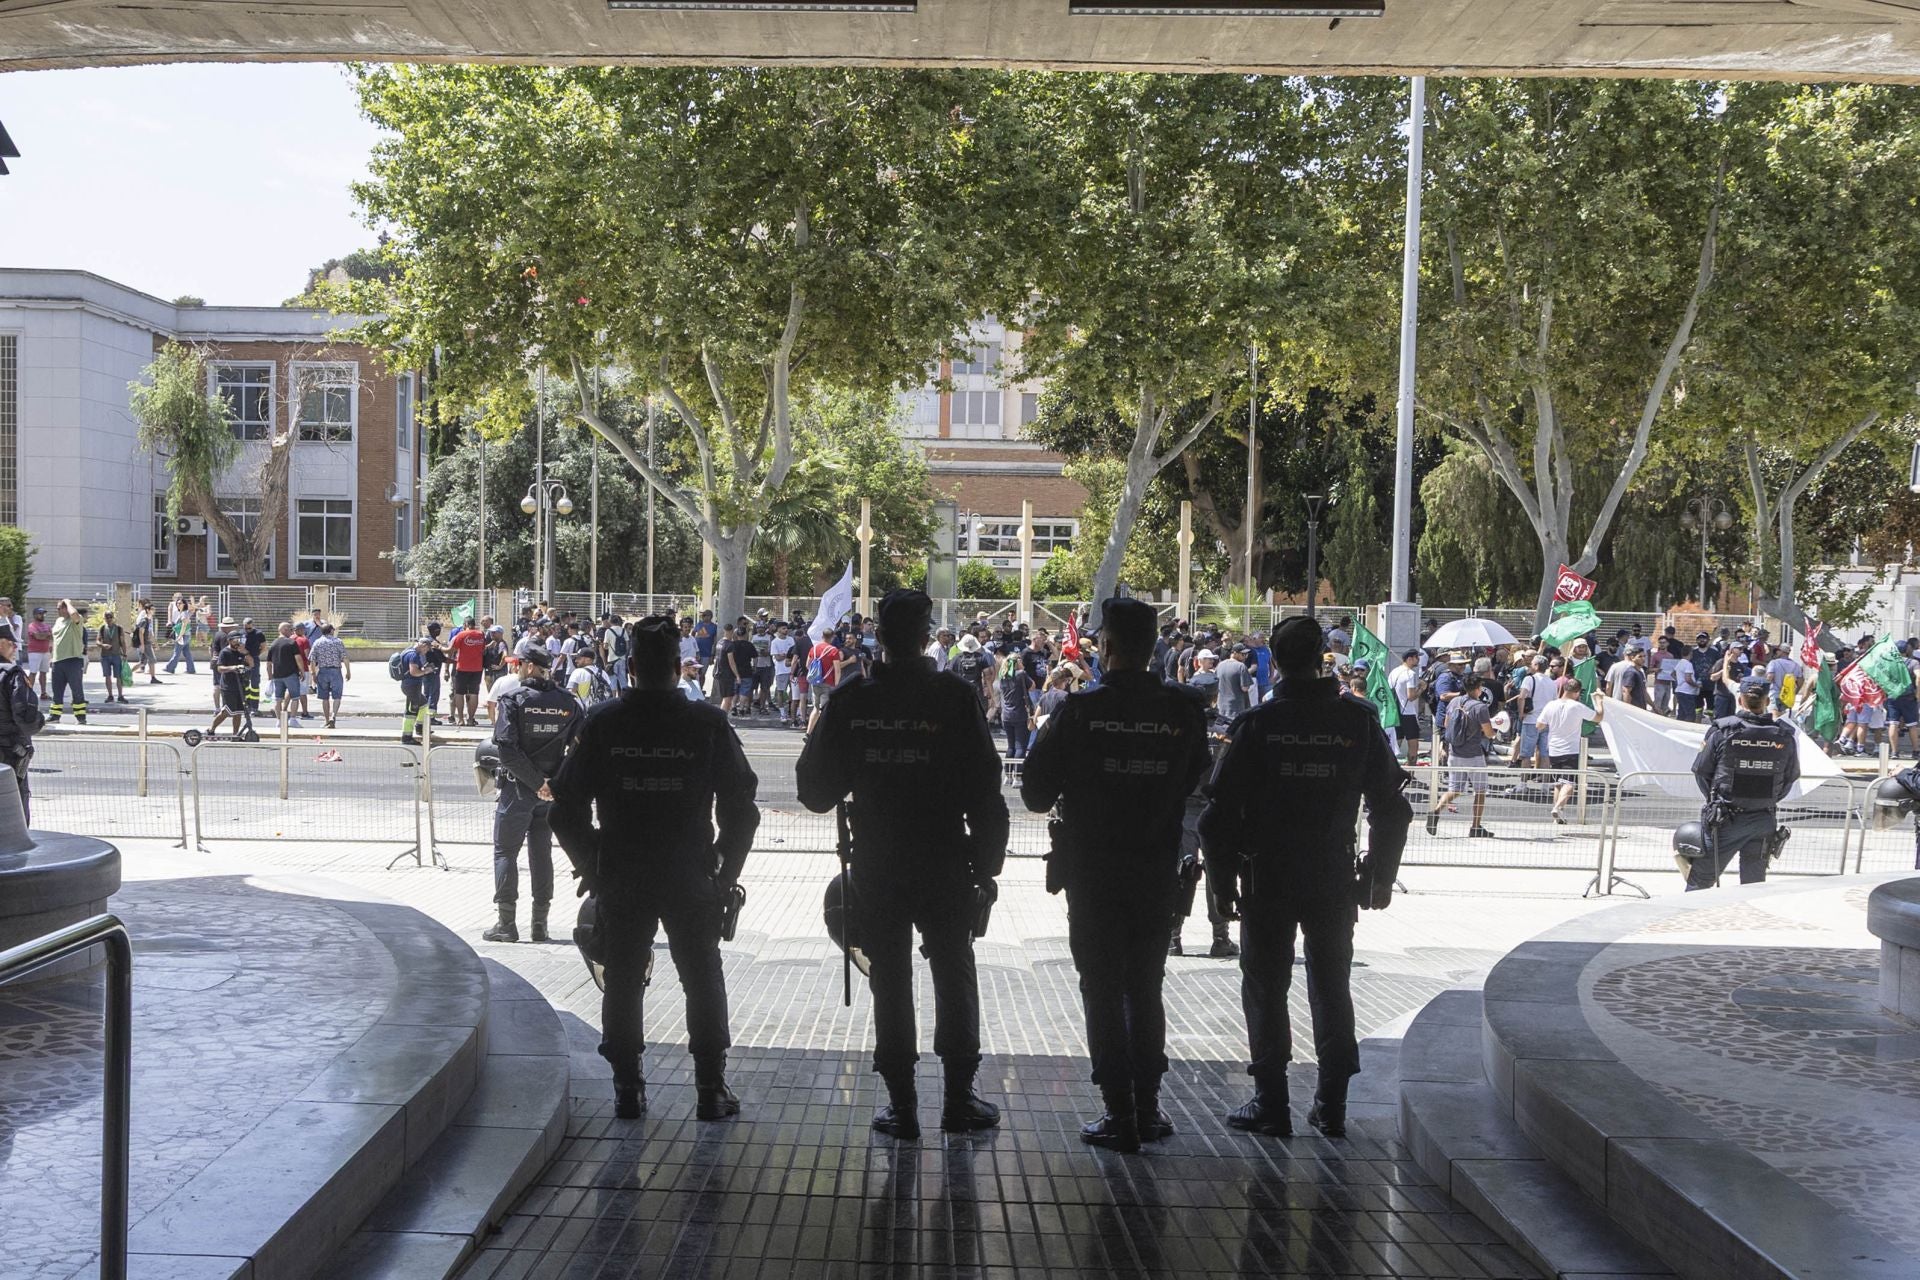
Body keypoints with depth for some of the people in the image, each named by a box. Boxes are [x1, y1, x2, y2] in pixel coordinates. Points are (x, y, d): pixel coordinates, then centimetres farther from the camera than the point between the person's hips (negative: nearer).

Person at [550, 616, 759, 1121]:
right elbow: (740, 809, -3)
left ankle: (627, 1089, 17)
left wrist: (591, 868, 12)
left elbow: (568, 809, 0)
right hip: (691, 880, 0)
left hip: (620, 880, 1)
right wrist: (727, 872, 7)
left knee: (623, 981, 13)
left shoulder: (601, 724, -5)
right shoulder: (708, 723, -6)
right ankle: (710, 1089, 14)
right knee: (703, 980, 12)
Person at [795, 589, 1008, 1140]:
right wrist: (987, 863, 1)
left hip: (875, 866, 1)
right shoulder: (954, 697, -10)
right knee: (954, 975, 14)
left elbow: (815, 788, 1)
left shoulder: (849, 700, -5)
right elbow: (985, 789, -9)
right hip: (944, 863, -1)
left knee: (890, 982, 9)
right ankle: (958, 1097, 19)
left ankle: (902, 1105, 14)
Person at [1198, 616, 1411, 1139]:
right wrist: (1380, 877, 13)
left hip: (1267, 880, -2)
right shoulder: (1356, 724, -2)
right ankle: (1331, 1105, 19)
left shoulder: (1256, 725, -10)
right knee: (1332, 988, 14)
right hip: (1333, 880, 2)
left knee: (1266, 988, 8)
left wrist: (1222, 881, 0)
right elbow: (1392, 807, 3)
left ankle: (1271, 1103, 11)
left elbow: (1219, 811, -10)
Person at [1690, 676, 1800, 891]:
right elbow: (1791, 777, 8)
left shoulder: (1722, 731, -11)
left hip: (1725, 819, -2)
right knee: (1754, 883, 14)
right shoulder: (1784, 736, -4)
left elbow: (1701, 771, -4)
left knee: (1701, 878, 8)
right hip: (1764, 821, 2)